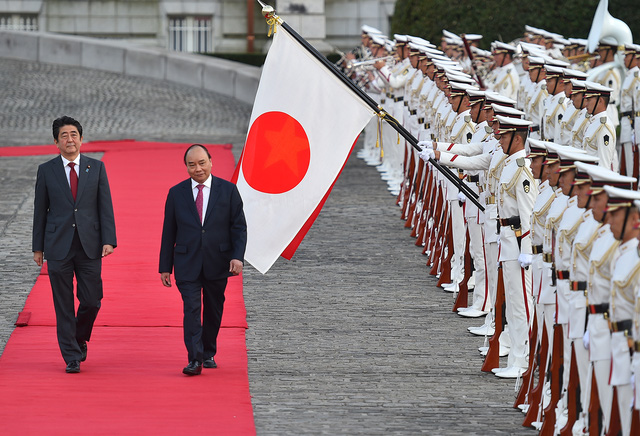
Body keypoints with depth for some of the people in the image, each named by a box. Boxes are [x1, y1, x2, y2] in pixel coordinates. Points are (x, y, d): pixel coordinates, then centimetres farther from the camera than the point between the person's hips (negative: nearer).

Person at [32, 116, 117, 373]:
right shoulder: (46, 171, 4)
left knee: (92, 300, -1)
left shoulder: (96, 168, 5)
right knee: (64, 306, 0)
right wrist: (38, 247, 5)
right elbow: (40, 210, 7)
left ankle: (80, 339, 28)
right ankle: (72, 357, 8)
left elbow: (105, 206, 3)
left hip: (89, 246, 1)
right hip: (58, 247, -1)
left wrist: (109, 241, -7)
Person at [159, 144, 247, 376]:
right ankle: (195, 359, -17)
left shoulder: (228, 190, 2)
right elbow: (169, 232, 7)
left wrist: (237, 256, -12)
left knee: (213, 311, 11)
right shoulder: (176, 193, 4)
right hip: (187, 263, -1)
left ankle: (209, 354, 28)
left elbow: (239, 226, 1)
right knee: (191, 309, -12)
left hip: (217, 263, 1)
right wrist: (165, 266, 5)